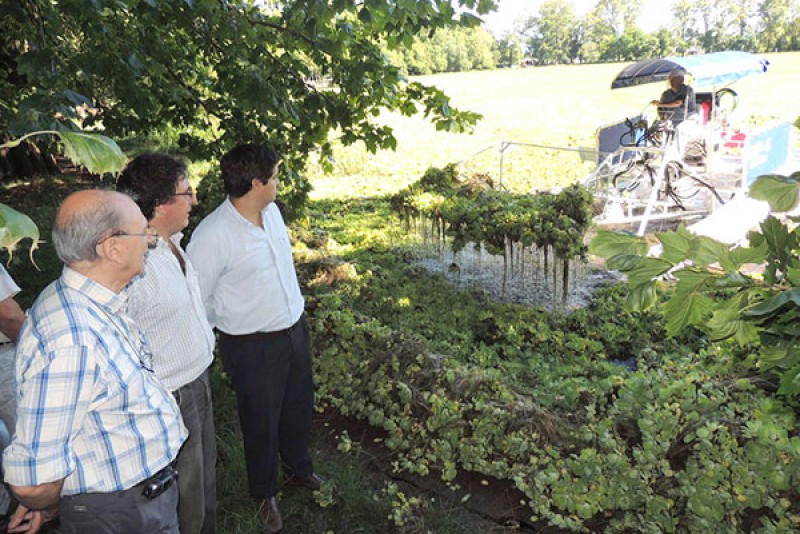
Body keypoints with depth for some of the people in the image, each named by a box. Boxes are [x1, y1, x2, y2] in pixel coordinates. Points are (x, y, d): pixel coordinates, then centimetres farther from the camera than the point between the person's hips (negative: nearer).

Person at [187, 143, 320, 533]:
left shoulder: (272, 211, -2)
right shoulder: (213, 235, -25)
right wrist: (236, 321, -6)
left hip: (295, 329, 7)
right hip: (253, 348, -6)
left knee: (299, 406, 24)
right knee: (261, 422, 14)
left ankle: (300, 468, 52)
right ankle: (266, 494, 40)